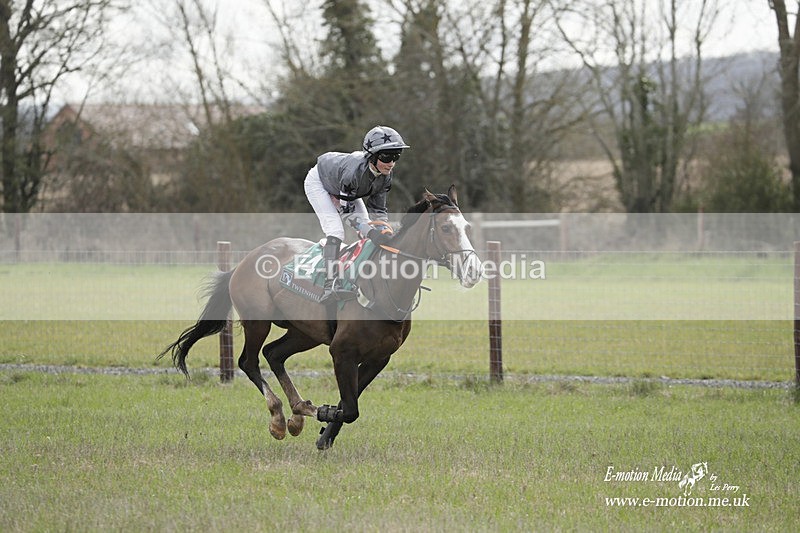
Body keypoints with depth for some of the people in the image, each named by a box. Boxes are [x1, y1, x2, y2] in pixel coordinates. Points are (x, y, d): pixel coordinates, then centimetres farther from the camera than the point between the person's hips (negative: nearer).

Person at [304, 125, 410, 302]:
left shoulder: (384, 176, -23)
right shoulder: (355, 171, -44)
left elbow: (378, 209, -13)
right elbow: (347, 212, -37)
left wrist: (384, 229, -34)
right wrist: (372, 232, -50)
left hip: (342, 187, 7)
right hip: (318, 182, -7)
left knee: (369, 231, -4)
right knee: (336, 231, -23)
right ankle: (329, 284, -23)